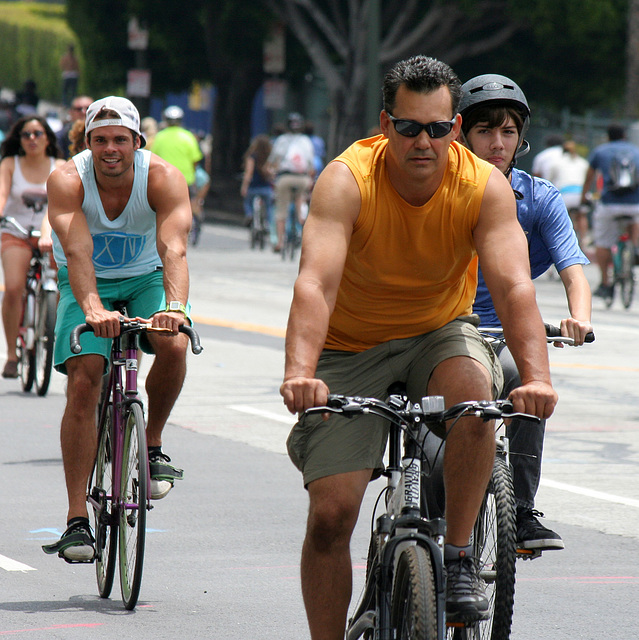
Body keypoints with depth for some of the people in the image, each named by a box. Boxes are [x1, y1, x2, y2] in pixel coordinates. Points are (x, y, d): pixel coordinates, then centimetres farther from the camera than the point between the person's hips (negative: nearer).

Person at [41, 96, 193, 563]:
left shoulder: (163, 178, -24)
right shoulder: (67, 181, -25)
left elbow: (174, 248, -37)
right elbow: (77, 252, -38)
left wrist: (175, 306, -56)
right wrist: (93, 309, -56)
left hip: (146, 279, 0)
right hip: (88, 285, 0)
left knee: (173, 346, -29)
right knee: (83, 383, -17)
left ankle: (153, 445, -1)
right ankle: (77, 519, -15)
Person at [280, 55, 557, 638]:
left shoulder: (485, 186, -18)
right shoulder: (346, 181, -23)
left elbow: (514, 286, -28)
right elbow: (315, 283, -36)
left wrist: (537, 378, -45)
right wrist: (299, 373, -53)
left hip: (438, 333, 1)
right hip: (351, 349, -1)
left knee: (471, 390, -34)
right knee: (330, 513, -11)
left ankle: (459, 557, -18)